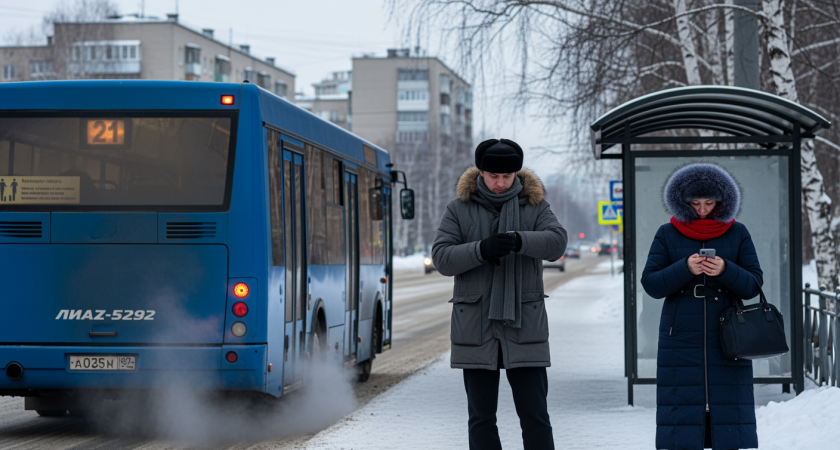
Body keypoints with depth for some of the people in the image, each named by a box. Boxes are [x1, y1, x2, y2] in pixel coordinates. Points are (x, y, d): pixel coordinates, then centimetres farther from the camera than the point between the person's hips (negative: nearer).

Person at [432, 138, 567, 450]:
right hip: (476, 327, 1)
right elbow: (442, 258, -6)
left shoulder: (534, 206, 4)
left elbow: (556, 242, -13)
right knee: (481, 417, 5)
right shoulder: (460, 209, 4)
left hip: (523, 325, 0)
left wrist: (518, 241, -32)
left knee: (534, 415, -2)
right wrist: (482, 250, -24)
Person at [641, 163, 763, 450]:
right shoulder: (667, 235, 6)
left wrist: (725, 270, -17)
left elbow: (753, 284, 2)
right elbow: (650, 284, -1)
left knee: (730, 405, -2)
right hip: (681, 339, 0)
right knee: (682, 405, -4)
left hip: (727, 339, 0)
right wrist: (685, 268, -17)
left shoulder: (737, 234, 7)